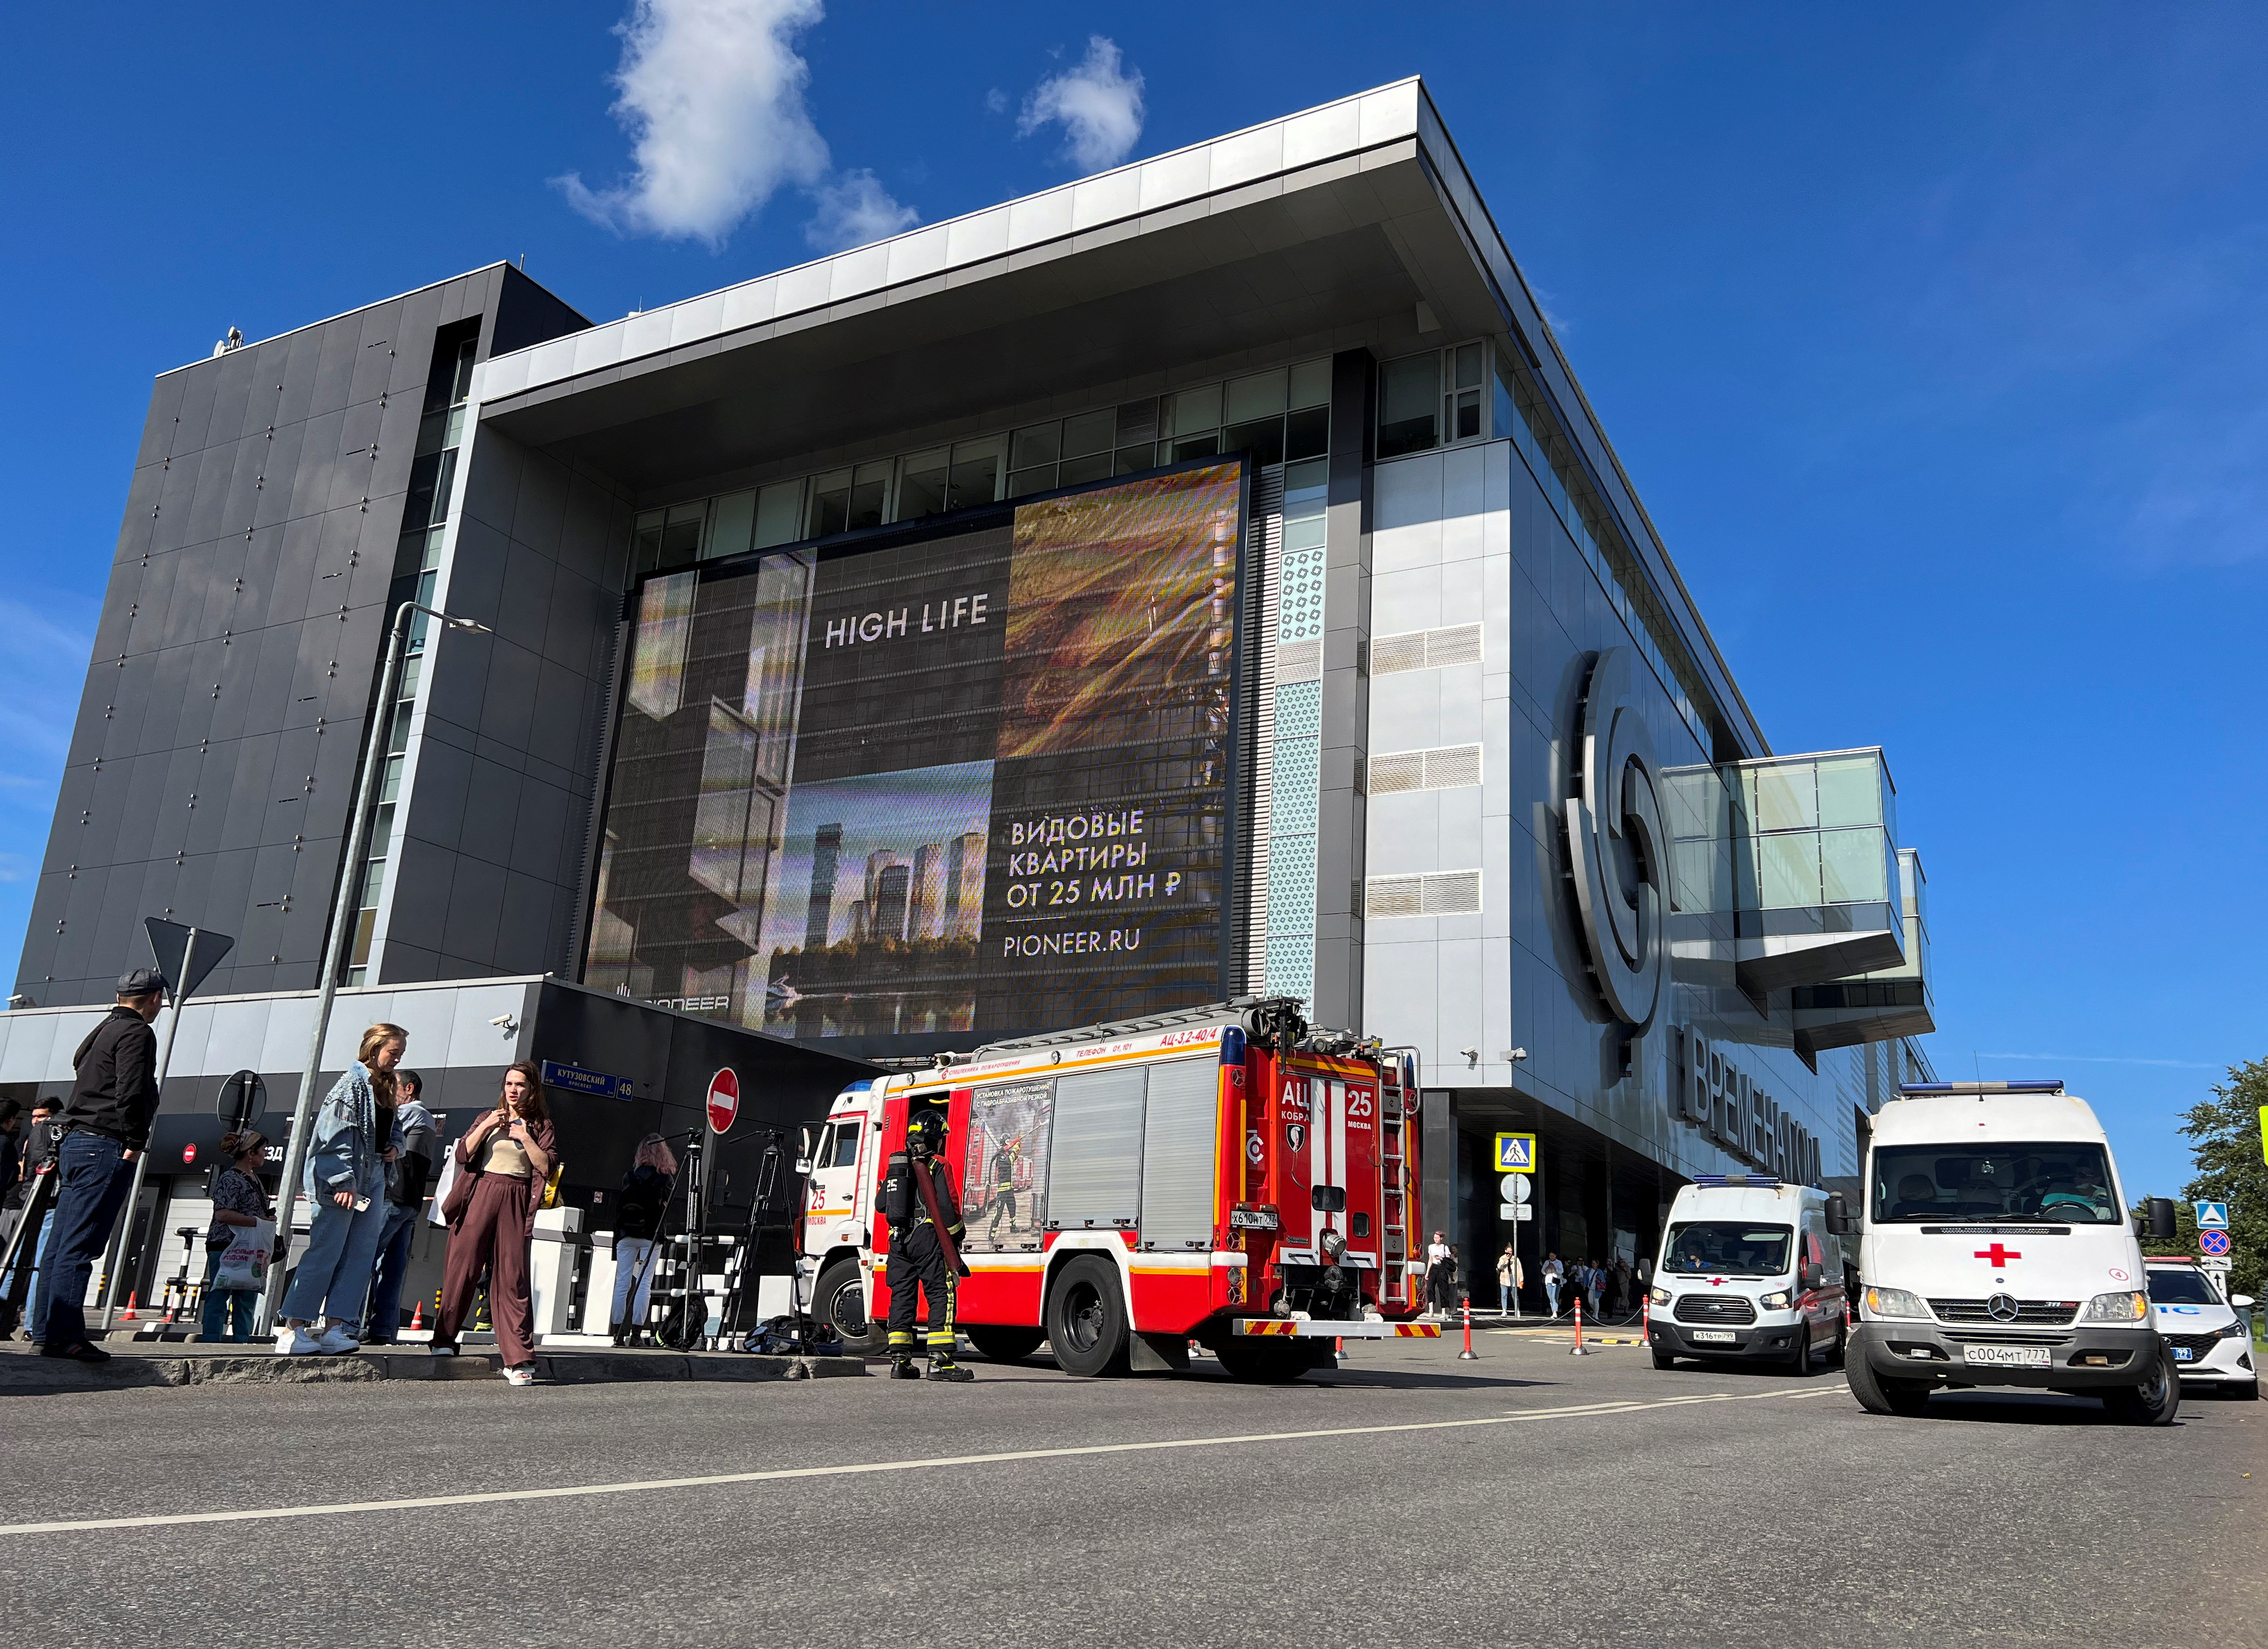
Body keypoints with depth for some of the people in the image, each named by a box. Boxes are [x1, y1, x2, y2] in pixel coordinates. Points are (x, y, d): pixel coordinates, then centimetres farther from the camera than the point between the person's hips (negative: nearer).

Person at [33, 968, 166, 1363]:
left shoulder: (103, 1030, 21)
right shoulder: (137, 1033, -8)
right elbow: (131, 1093, -19)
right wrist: (135, 1143, -13)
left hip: (75, 1141, 10)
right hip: (106, 1146, -10)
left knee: (61, 1245, 9)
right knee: (78, 1248, -10)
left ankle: (47, 1333, 13)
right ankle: (66, 1336, -11)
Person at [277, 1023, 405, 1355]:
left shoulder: (384, 1088, 17)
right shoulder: (353, 1083, -10)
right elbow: (336, 1138, -16)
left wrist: (394, 1145, 6)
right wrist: (343, 1182, -21)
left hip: (371, 1181, 9)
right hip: (339, 1182, -9)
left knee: (361, 1254, 3)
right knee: (326, 1252, -8)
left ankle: (333, 1327, 5)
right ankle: (292, 1330, -1)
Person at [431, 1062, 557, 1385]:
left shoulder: (540, 1125, 11)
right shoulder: (488, 1119, 15)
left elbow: (547, 1167, -1)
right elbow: (462, 1155, 4)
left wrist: (525, 1137, -6)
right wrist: (486, 1127, -6)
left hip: (516, 1202, -2)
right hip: (481, 1194, 2)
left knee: (512, 1277, -6)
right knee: (462, 1267, -1)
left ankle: (519, 1359, -8)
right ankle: (444, 1340, 17)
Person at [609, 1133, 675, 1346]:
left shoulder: (630, 1176, 4)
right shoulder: (666, 1177, -1)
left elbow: (619, 1206, 6)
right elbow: (666, 1207, 0)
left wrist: (617, 1236, 14)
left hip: (626, 1234, 2)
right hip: (651, 1236, -2)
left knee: (622, 1282, 5)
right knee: (645, 1284, 0)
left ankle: (619, 1333, 5)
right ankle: (635, 1334, -5)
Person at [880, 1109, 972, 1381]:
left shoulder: (895, 1165, 14)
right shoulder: (937, 1166, -6)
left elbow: (882, 1204, 17)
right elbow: (946, 1206, -12)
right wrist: (957, 1233, 1)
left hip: (898, 1241, 7)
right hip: (928, 1238, -6)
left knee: (902, 1297, 10)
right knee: (941, 1296, -5)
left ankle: (899, 1360, 9)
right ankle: (940, 1361, -12)